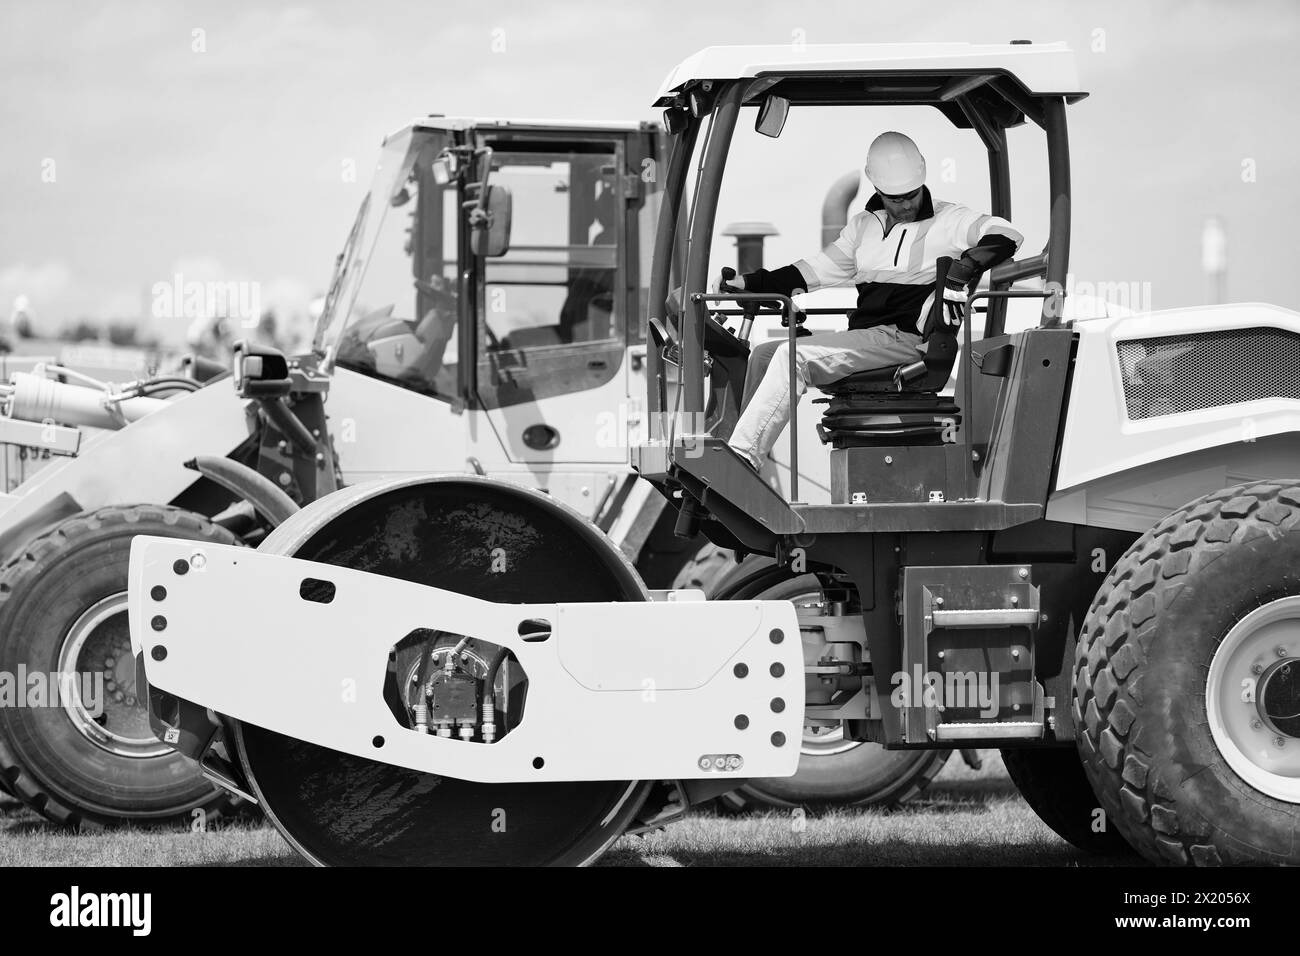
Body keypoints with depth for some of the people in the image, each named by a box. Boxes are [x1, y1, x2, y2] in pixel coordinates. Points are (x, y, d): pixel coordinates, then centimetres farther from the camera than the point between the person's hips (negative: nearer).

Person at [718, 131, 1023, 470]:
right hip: (863, 337, 8)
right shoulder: (864, 226, 21)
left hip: (906, 340, -8)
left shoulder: (948, 221, 1)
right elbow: (818, 269, 26)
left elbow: (1006, 236, -11)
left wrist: (964, 267, -28)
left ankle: (742, 460, -26)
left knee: (793, 357, -23)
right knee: (763, 355, -1)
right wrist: (749, 283, 18)